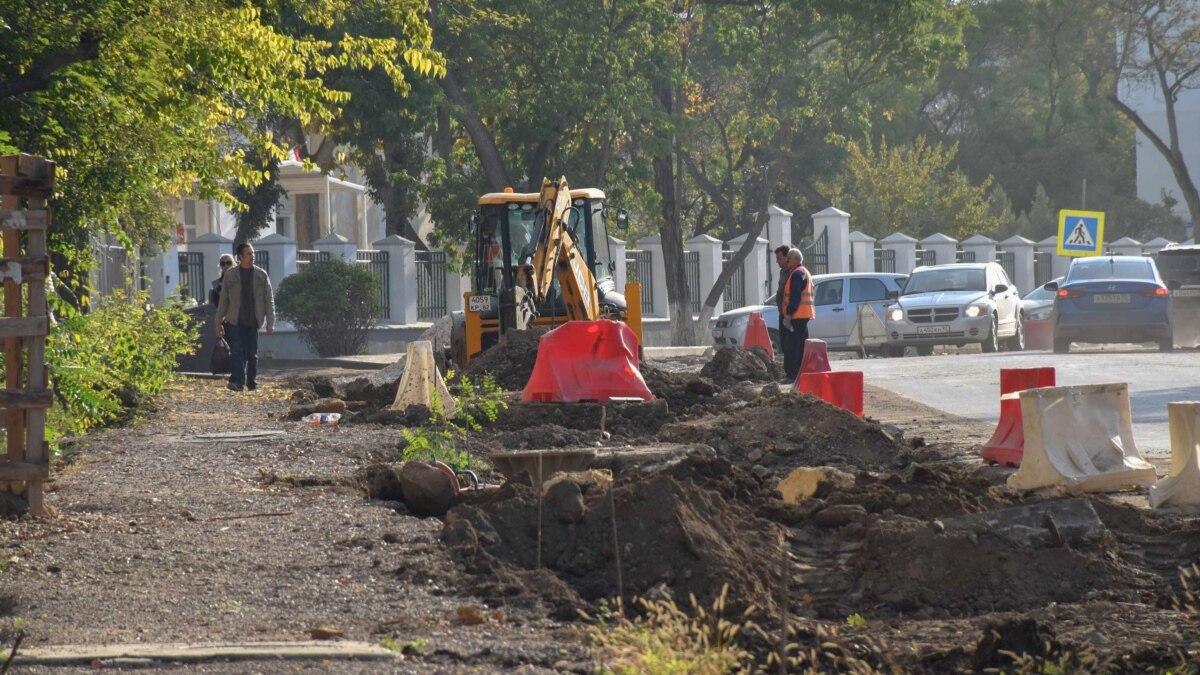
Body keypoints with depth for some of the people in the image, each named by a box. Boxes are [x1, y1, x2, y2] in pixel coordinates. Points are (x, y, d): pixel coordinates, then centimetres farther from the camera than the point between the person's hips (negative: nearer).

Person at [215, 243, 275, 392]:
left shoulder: (261, 275, 6)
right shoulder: (230, 275, 5)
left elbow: (269, 300, 6)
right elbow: (223, 299, 9)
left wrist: (270, 322, 0)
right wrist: (219, 322, 7)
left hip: (253, 321, 1)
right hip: (236, 321, -1)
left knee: (253, 354, 5)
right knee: (238, 352, -12)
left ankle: (252, 382, 13)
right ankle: (237, 381, -17)